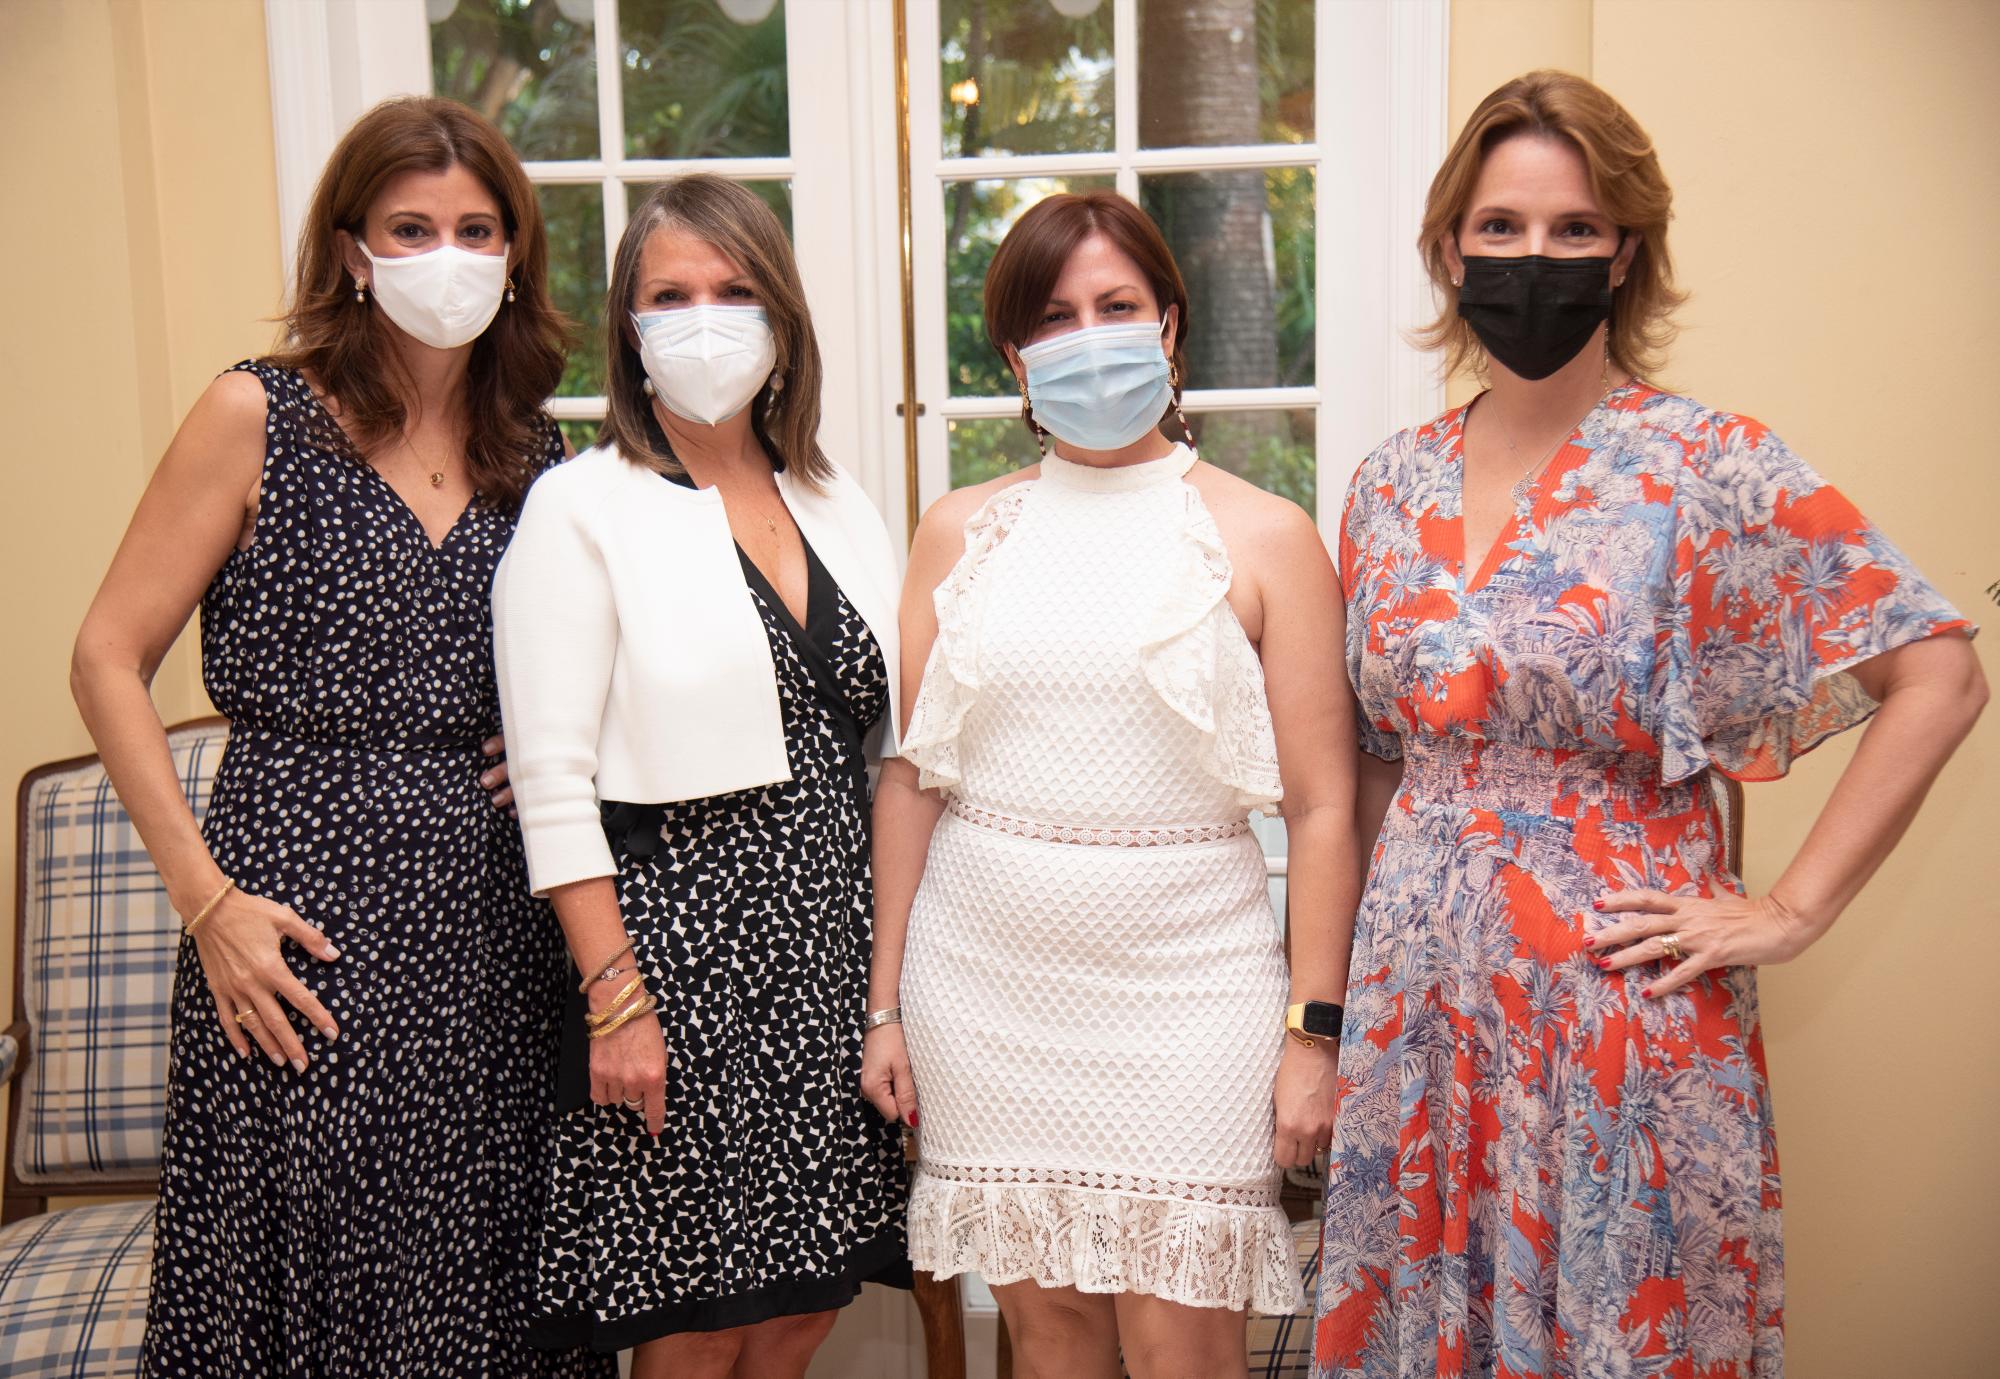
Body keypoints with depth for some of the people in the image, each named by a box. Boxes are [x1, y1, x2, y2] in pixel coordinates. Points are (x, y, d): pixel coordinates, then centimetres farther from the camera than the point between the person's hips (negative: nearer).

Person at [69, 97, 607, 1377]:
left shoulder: (535, 452, 9)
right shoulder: (258, 417, -3)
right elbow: (108, 661, -3)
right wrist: (207, 898, -9)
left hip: (489, 920, 4)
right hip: (304, 913, -3)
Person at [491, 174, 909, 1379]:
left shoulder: (837, 503, 12)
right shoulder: (582, 508, -4)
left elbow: (890, 745, 13)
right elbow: (554, 781, -10)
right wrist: (614, 996, -14)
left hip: (829, 940, 5)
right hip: (678, 930, -5)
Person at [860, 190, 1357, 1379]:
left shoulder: (1264, 538, 0)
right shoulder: (960, 534, 7)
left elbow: (1322, 807, -2)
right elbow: (911, 778, 8)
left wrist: (1316, 1029, -5)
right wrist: (886, 1001, 7)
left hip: (1184, 979, -2)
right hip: (984, 979, 3)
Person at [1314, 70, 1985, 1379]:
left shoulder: (1710, 467, -9)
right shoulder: (1394, 485, 5)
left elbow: (1940, 678, -10)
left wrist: (1790, 911, -12)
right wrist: (1334, 996, 12)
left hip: (1619, 1010, -4)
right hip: (1415, 1009, 5)